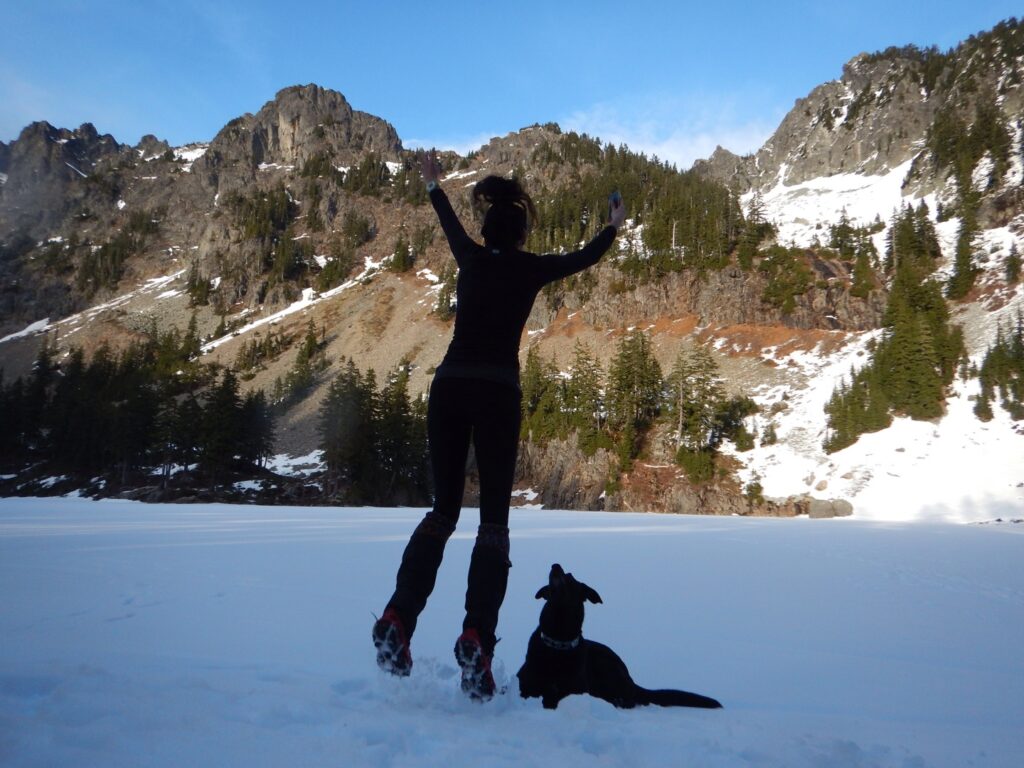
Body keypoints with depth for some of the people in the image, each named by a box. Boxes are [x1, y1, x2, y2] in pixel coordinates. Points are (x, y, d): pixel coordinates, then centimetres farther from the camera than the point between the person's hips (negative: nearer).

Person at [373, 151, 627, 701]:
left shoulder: (471, 258, 13)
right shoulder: (530, 268, 5)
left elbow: (450, 224, 36)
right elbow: (584, 258, 24)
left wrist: (433, 186, 57)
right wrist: (614, 226, 45)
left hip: (449, 386, 4)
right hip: (497, 392, -4)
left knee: (443, 509, 12)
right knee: (494, 519, 0)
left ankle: (397, 621, -1)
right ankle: (476, 639, -11)